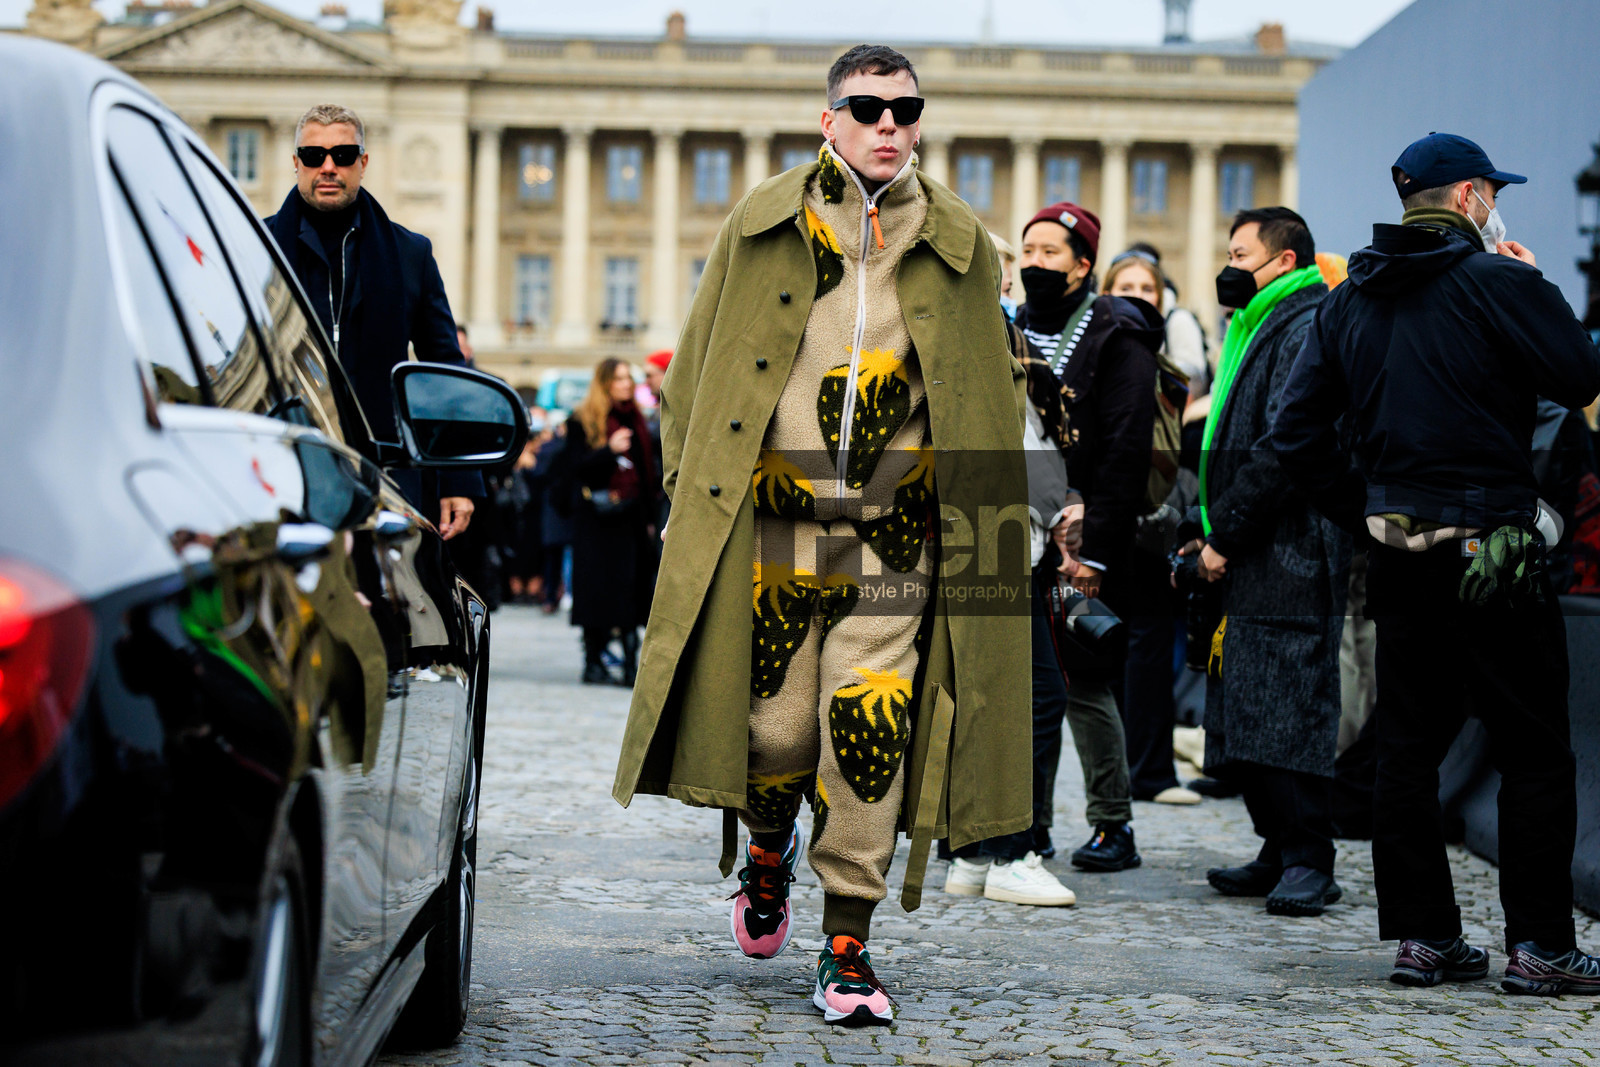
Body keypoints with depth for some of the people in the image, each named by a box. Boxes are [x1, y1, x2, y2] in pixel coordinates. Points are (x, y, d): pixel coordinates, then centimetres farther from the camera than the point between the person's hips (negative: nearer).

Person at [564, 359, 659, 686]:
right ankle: (593, 662, 3)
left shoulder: (635, 419, 16)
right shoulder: (583, 421, -1)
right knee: (597, 588, -3)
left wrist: (649, 518, 14)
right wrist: (609, 450, -23)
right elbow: (576, 469, -9)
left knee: (632, 588, 1)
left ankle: (631, 663, 3)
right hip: (598, 518, -5)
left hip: (632, 516, 5)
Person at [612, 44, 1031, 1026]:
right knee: (775, 725, 0)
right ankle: (769, 853, 34)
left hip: (894, 532, 0)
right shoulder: (761, 228, 6)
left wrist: (985, 522, 6)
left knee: (868, 733, -9)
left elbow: (990, 402, 12)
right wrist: (694, 486, 6)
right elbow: (698, 372, 12)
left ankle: (848, 948, 2)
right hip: (773, 525, 0)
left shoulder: (959, 246, 8)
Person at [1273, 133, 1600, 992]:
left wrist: (1365, 511, 14)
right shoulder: (1495, 281, -9)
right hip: (1491, 549, -6)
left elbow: (1297, 432, 8)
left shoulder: (1347, 301, 10)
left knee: (1409, 743, 10)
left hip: (1396, 550, 6)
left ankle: (1421, 935, 12)